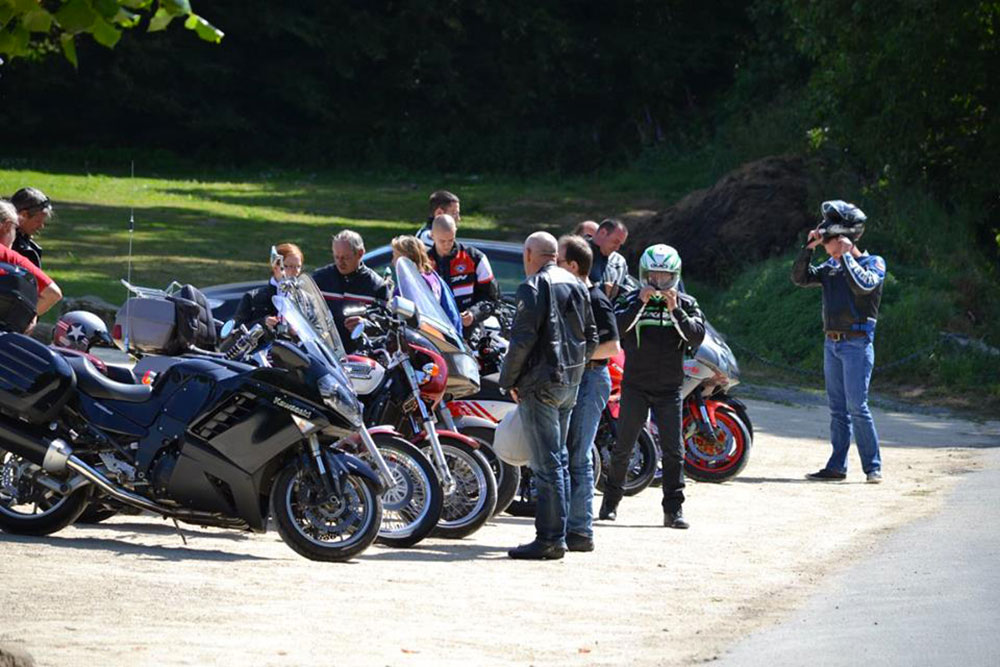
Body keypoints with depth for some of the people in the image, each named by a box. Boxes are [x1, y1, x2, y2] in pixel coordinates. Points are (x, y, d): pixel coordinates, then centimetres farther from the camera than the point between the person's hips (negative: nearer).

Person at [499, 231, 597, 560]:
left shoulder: (534, 286, -10)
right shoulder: (577, 286, 15)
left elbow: (523, 338, -16)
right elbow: (591, 337, 19)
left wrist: (509, 379, -7)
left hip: (541, 382, -8)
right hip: (571, 382, 8)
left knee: (546, 463, -9)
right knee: (558, 458, 15)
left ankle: (550, 538, -10)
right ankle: (559, 532, 17)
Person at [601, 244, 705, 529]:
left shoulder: (686, 304, 5)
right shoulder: (631, 301, 1)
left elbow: (697, 337, -9)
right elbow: (615, 328, -15)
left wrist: (675, 311, -20)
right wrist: (640, 304, -23)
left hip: (669, 389, 1)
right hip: (635, 385, -1)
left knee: (673, 449, -3)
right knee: (623, 446, 5)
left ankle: (673, 509, 0)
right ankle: (611, 500, 20)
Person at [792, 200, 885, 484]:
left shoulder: (874, 263, -3)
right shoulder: (831, 267, 14)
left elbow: (863, 285, -22)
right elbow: (800, 278, 9)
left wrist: (846, 255, -15)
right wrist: (809, 248, -1)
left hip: (857, 344, -7)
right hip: (832, 343, 7)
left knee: (857, 406, -12)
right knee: (837, 409, 8)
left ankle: (873, 467, -7)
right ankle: (836, 466, 11)